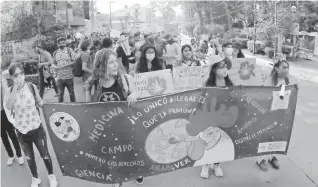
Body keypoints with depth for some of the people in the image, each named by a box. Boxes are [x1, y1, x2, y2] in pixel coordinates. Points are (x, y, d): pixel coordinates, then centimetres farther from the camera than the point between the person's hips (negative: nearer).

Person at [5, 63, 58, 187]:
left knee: (45, 155, 11)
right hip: (21, 130, 2)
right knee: (29, 157, 19)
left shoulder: (32, 87, -9)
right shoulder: (10, 91, -7)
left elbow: (40, 103, 3)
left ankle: (51, 175, 36)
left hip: (36, 128, -1)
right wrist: (15, 88, -27)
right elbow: (8, 107, -24)